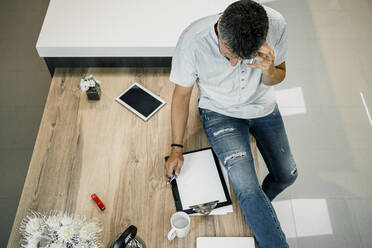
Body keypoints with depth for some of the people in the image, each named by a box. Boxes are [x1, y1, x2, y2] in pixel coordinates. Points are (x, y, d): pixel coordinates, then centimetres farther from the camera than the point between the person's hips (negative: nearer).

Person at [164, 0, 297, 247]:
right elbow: (182, 94, -14)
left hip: (262, 105, 4)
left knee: (287, 175, 5)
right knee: (247, 187, -18)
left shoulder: (276, 24, -25)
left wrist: (269, 72, -33)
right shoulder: (193, 41, -31)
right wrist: (177, 149, -8)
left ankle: (259, 207, 38)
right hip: (220, 112, -3)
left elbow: (279, 76, -6)